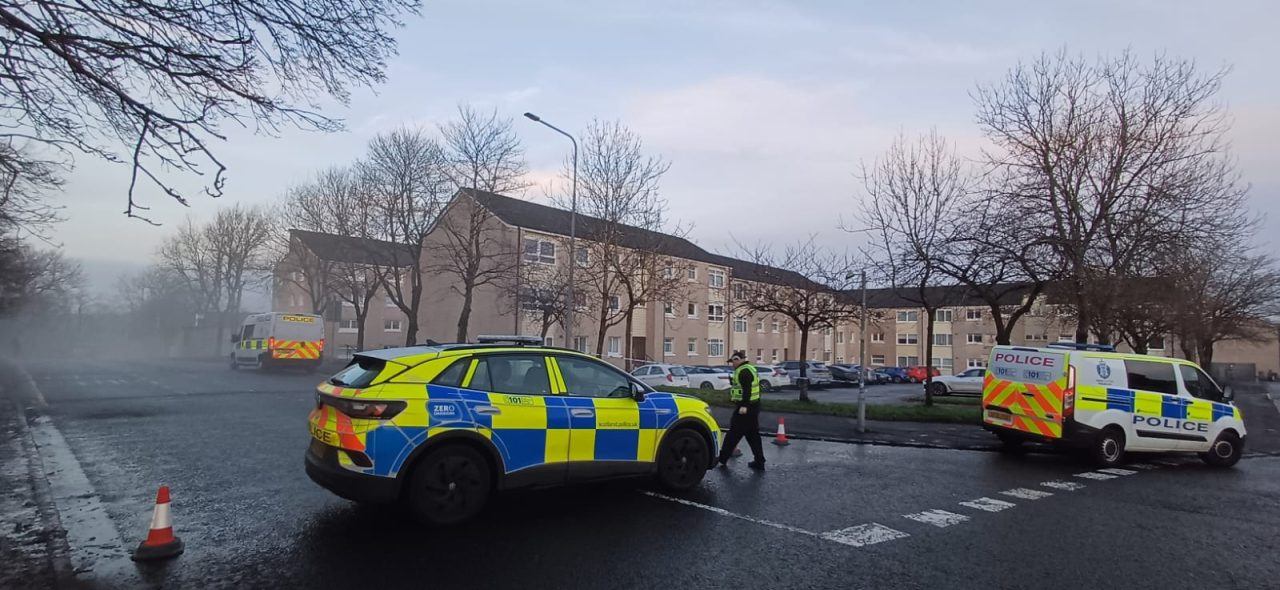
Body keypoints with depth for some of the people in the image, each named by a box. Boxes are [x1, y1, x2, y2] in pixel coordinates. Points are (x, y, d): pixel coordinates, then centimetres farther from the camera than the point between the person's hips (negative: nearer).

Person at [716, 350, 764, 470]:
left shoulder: (743, 371, -15)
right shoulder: (750, 369, 18)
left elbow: (747, 389, -25)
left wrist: (744, 405, -29)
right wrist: (732, 381, 16)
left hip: (745, 408, -10)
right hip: (753, 406, 10)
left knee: (733, 433, -1)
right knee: (753, 434, 13)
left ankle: (723, 459, 8)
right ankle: (759, 462, 15)